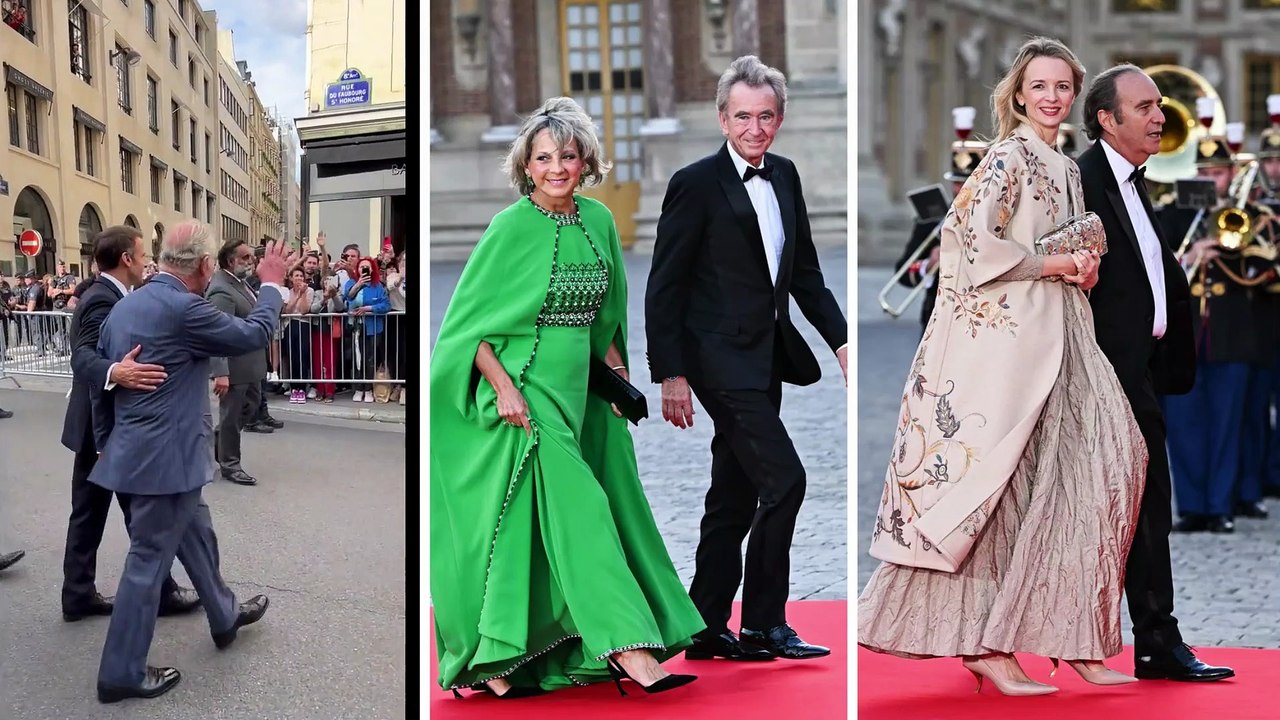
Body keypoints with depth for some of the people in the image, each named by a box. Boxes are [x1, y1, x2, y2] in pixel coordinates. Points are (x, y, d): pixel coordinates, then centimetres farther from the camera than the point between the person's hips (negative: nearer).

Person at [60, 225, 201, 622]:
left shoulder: (101, 295, 9)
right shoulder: (105, 300, -21)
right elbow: (83, 356, -35)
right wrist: (115, 372, -56)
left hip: (96, 424, 10)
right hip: (111, 426, -10)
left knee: (88, 512, 12)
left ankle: (79, 594, 17)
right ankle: (160, 591, 14)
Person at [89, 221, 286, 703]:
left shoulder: (125, 305, 7)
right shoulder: (184, 309, -21)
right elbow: (254, 335, -12)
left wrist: (106, 441, 21)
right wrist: (272, 284, 2)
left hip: (136, 449, 9)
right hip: (165, 456, -9)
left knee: (196, 534, 25)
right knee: (149, 559, 0)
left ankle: (224, 618, 43)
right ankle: (121, 673, 8)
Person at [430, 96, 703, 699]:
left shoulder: (598, 220, 8)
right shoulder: (512, 226, -10)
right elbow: (469, 318, -10)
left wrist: (618, 372, 13)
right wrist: (504, 387, -18)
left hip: (578, 391, 6)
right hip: (526, 391, -6)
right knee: (576, 508, -12)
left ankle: (496, 666, 15)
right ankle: (628, 650, -10)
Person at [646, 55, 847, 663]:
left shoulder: (785, 176, 10)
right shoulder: (696, 184, -10)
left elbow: (805, 272, 17)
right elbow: (664, 287, -10)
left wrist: (841, 339, 7)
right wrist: (670, 373, -14)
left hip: (765, 356, 8)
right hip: (720, 356, -7)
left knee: (734, 499, 11)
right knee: (783, 479, -13)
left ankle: (707, 630, 20)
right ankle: (763, 625, -1)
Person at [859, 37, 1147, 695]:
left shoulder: (1066, 168, 19)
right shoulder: (1009, 156, -6)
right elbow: (972, 236, -19)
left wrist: (1084, 270, 5)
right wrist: (1051, 264, -12)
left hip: (1061, 336, 9)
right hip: (1010, 334, -8)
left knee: (1075, 480, 4)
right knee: (1007, 486, -7)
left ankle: (1072, 640, 10)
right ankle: (987, 642, 0)